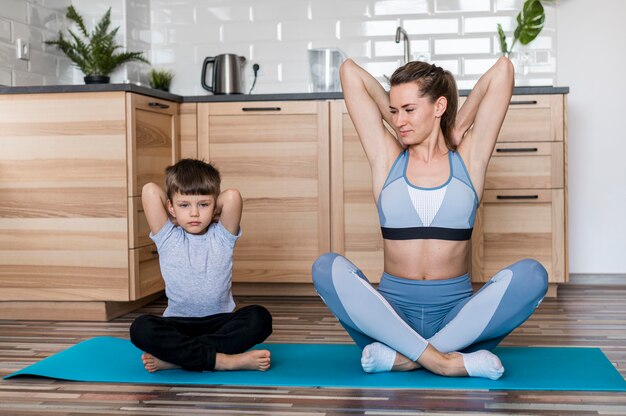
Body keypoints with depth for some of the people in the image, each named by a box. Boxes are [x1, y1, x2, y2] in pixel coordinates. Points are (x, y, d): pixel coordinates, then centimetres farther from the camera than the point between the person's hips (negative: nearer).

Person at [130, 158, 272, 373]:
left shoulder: (222, 236, 2)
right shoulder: (167, 238, 1)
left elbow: (232, 196, -15)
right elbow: (150, 191, -9)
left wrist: (211, 210, 3)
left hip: (220, 323, 1)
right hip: (178, 324, -1)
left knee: (259, 317, -30)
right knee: (141, 328, -31)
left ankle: (173, 356, -29)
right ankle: (225, 360, -33)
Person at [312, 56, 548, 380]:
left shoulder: (469, 158, 6)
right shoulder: (386, 158, 6)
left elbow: (502, 70, 1)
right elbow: (350, 71, 5)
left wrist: (458, 128, 11)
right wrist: (400, 126, 12)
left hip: (456, 314, 0)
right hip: (393, 311, 0)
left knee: (531, 275, -27)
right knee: (327, 268, -28)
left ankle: (403, 357, -27)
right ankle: (446, 362, -31)